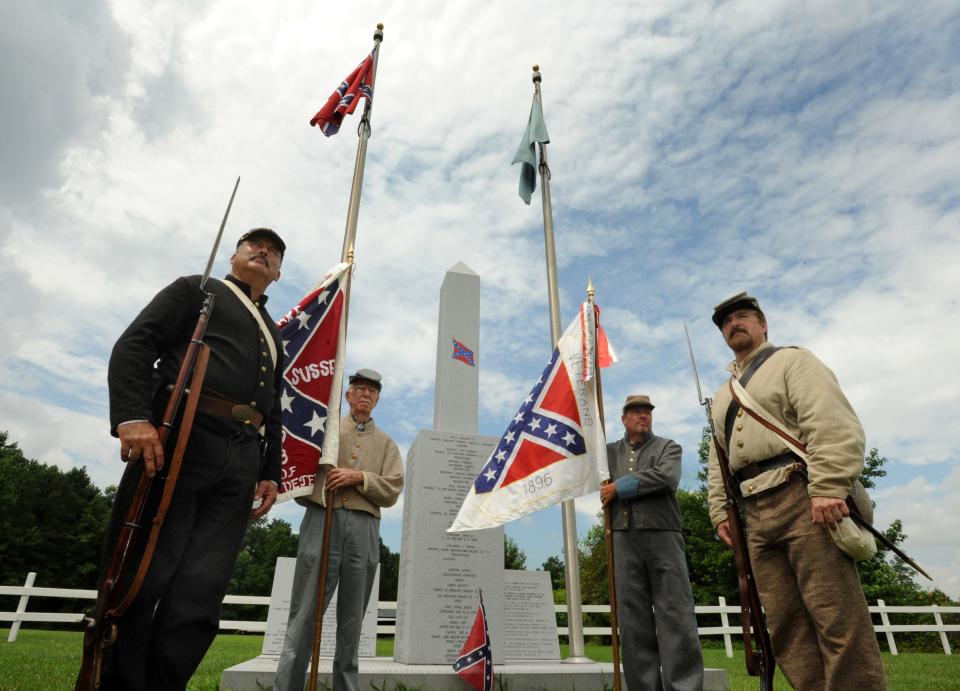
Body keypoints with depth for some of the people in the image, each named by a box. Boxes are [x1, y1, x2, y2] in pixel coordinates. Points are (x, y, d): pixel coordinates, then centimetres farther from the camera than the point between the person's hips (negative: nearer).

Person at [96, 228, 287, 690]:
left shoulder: (273, 334, 29)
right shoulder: (196, 289, 16)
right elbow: (134, 345, 1)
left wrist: (270, 473, 13)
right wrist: (132, 417, -15)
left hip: (242, 460, 4)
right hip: (181, 438, -4)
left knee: (200, 595, -2)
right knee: (140, 580, -3)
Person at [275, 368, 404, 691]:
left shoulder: (386, 443, 16)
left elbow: (392, 490, 4)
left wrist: (359, 476, -8)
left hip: (364, 528, 2)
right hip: (322, 519, -2)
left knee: (352, 619, 8)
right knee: (304, 613, -4)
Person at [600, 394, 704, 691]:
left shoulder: (668, 447, 11)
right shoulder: (610, 451, 20)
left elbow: (667, 477, -8)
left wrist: (619, 487, -7)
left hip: (663, 536, -2)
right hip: (624, 540, 2)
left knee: (676, 615, -4)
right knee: (633, 619, 1)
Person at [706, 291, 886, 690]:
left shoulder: (792, 361, 7)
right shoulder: (722, 396, 26)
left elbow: (833, 424, -10)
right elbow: (718, 462, 24)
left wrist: (828, 488, -21)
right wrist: (720, 512, 12)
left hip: (802, 498, -6)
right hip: (756, 513, 7)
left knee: (837, 619, -8)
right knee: (786, 626, 4)